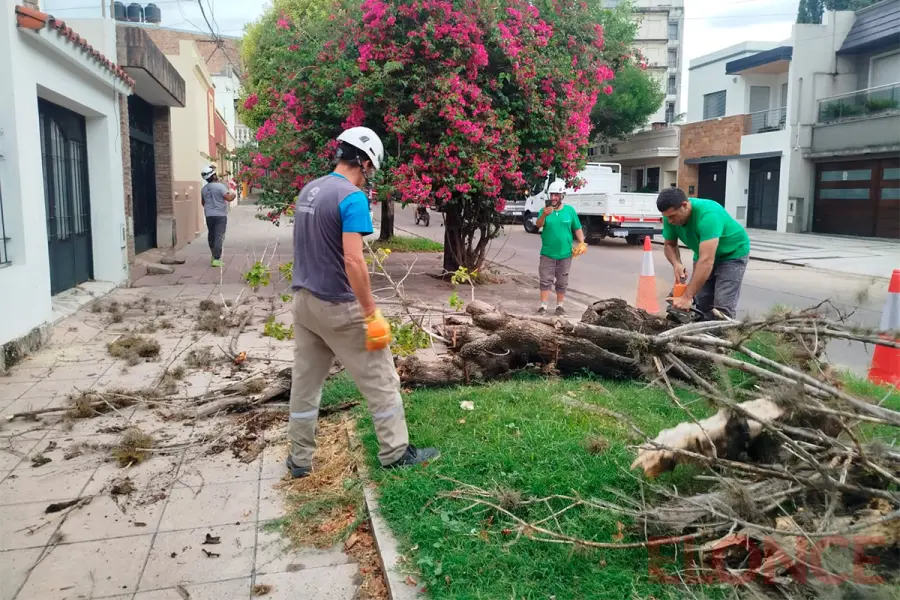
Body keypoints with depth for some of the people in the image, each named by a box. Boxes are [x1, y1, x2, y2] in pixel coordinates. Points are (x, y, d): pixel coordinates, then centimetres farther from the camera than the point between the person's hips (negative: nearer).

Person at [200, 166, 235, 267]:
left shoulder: (204, 189, 9)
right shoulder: (220, 186, -12)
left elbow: (202, 202, 20)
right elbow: (229, 198, -19)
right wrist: (233, 194, 3)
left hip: (209, 215, 6)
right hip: (220, 215, -6)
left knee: (211, 236, 17)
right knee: (219, 236, -6)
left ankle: (214, 256, 30)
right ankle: (216, 259, -12)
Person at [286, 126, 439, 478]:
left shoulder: (308, 191, 9)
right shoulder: (352, 197, -18)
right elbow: (353, 260, -25)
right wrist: (372, 315, -21)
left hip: (303, 300, 8)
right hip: (338, 306, -8)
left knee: (305, 381, 14)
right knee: (380, 379, 6)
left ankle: (299, 459, 23)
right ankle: (395, 452, 16)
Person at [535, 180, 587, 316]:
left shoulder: (569, 210, -1)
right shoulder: (545, 209, -4)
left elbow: (577, 228, 6)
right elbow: (538, 225, -18)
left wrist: (582, 243, -5)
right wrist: (544, 215, -37)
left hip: (565, 254, 1)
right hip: (547, 253, -1)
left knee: (562, 282, 10)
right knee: (546, 280, 2)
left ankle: (560, 306, 21)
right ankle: (543, 306, 8)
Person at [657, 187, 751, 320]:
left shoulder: (707, 214, -39)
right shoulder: (671, 216, -19)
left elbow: (706, 260, -45)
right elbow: (670, 245, -4)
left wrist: (687, 297, -48)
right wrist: (676, 264, -27)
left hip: (733, 254, -6)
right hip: (705, 254, 6)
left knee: (722, 308, -17)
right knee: (701, 303, -2)